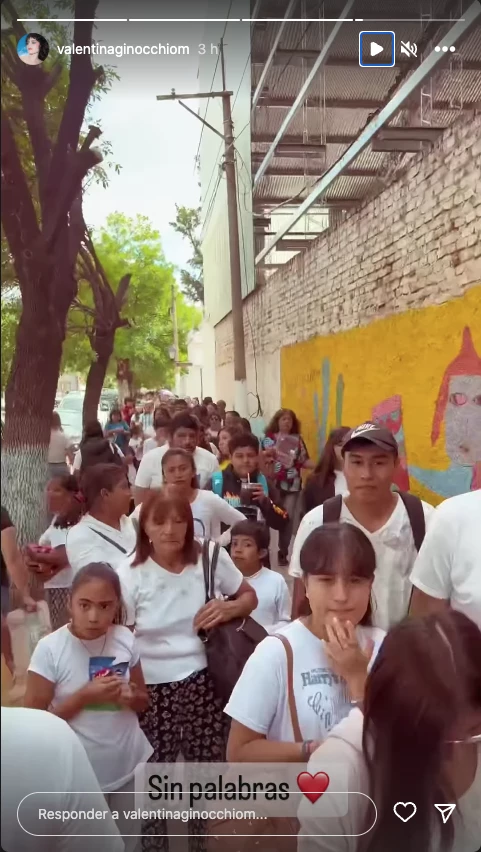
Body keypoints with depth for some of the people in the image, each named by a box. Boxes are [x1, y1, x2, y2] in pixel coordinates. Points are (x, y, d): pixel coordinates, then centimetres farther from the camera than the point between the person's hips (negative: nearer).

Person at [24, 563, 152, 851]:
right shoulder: (50, 649, -19)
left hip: (130, 764, 4)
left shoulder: (126, 639, -8)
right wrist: (85, 696, -24)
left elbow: (144, 701, 5)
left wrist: (130, 696, -18)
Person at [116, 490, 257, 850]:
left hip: (204, 681, 2)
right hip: (153, 688, -1)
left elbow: (250, 596, 7)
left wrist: (229, 608, -14)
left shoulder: (211, 557, -6)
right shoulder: (129, 573, -9)